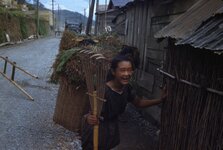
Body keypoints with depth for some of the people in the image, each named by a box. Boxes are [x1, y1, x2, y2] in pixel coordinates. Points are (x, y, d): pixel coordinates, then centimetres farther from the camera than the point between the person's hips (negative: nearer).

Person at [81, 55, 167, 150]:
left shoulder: (126, 88, -10)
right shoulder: (103, 91, -31)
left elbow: (139, 103, 6)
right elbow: (93, 114, -31)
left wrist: (160, 100, -3)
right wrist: (89, 118, -55)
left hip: (112, 131, 6)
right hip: (96, 132, -6)